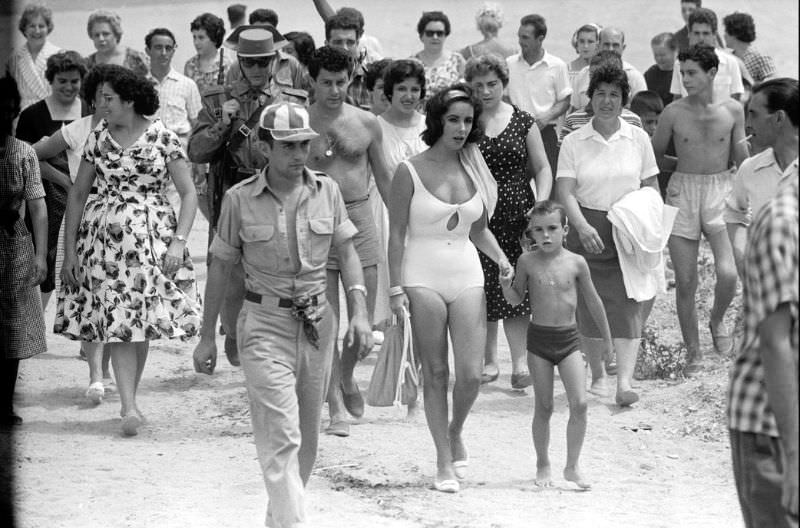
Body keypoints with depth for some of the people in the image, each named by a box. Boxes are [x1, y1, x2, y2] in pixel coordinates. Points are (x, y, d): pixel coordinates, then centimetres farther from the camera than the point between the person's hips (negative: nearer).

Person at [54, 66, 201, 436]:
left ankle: (130, 400, 17)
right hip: (104, 236, 1)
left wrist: (178, 241, -11)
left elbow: (189, 194, 0)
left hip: (151, 237, -1)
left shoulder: (162, 137, -2)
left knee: (141, 321, 2)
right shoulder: (99, 136, 6)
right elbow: (78, 193, 11)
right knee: (115, 321, -8)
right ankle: (129, 407, -13)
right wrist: (69, 249, 6)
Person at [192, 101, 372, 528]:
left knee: (307, 438, 12)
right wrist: (207, 336, 4)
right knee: (281, 438, -13)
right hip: (264, 325, -4)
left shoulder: (327, 191, 1)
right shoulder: (240, 199, -6)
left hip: (317, 323, 4)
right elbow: (220, 267, 2)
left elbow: (347, 253, 7)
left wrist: (359, 312, -6)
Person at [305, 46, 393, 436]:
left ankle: (346, 375, 34)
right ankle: (335, 407, 2)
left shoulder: (367, 124, 5)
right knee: (325, 322, -3)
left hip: (359, 218, 2)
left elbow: (384, 177, 14)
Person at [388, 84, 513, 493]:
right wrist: (396, 288, -8)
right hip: (423, 278, -3)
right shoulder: (410, 172, -5)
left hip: (467, 277, 3)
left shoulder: (474, 169, 7)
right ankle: (444, 462, 9)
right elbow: (396, 234, -3)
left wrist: (501, 258, 0)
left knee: (471, 374, -5)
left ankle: (455, 432, 25)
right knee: (435, 373, 1)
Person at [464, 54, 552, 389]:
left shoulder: (523, 122, 6)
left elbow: (542, 167, 9)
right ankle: (488, 361, 12)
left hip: (517, 216, 0)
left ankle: (520, 362, -7)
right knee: (483, 291, 1)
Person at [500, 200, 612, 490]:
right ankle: (543, 465, 19)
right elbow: (516, 299, 8)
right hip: (539, 337, 0)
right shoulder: (527, 262, -2)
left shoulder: (576, 263, -2)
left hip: (569, 338, 0)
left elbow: (593, 301, 9)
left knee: (579, 403, -9)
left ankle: (572, 466, 2)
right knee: (544, 407, 5)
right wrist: (506, 286, -15)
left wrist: (607, 338, 15)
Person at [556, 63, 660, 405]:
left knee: (627, 305, -10)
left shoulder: (638, 139, 5)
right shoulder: (574, 142, 1)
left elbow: (651, 188, 9)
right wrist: (582, 226, -22)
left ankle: (625, 381, -17)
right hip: (587, 231, 0)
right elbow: (564, 191, -7)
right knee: (588, 305, 4)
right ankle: (597, 374, 20)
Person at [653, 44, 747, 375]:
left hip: (720, 191, 0)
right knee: (685, 282, 0)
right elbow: (654, 157, 11)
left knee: (727, 273, -16)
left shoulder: (732, 111, 0)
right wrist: (686, 165, 9)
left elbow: (740, 162, 7)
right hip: (683, 192, 0)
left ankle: (717, 321, 16)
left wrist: (744, 146, -11)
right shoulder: (674, 112, -2)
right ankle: (693, 353, 15)